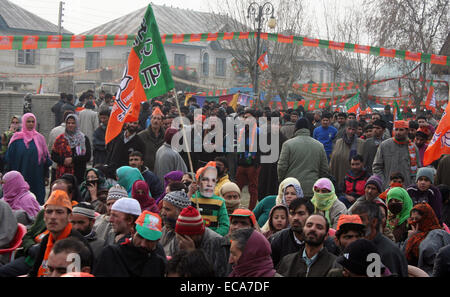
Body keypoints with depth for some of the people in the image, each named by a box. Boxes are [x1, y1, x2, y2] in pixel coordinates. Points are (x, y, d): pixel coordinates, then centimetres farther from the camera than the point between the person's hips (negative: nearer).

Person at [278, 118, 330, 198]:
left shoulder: (288, 144, -4)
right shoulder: (319, 145, 8)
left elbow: (282, 167, -5)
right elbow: (325, 171, 11)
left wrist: (281, 181, 12)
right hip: (312, 190, 3)